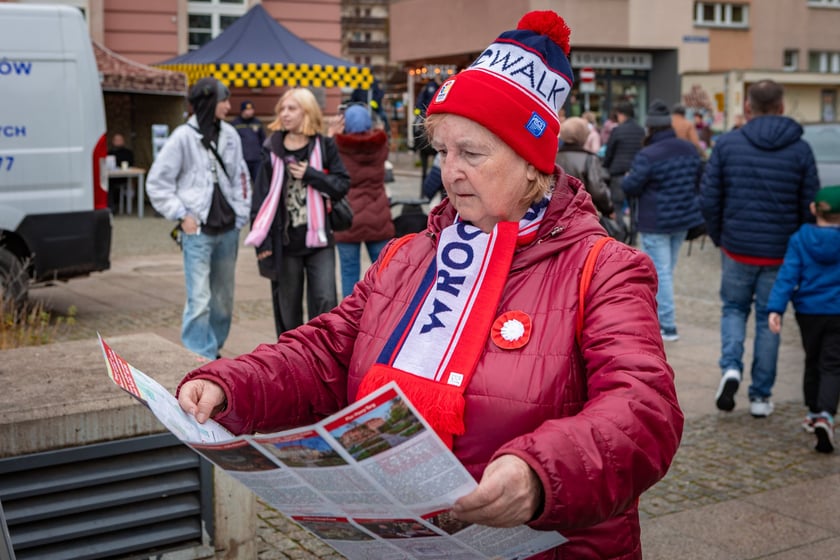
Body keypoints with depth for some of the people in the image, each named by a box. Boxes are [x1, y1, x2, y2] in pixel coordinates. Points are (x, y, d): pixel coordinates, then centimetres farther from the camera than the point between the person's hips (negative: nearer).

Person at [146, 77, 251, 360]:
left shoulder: (229, 135, 7)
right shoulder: (183, 137, -8)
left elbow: (240, 177, 15)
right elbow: (156, 182, -4)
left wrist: (241, 214, 7)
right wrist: (182, 214, -8)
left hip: (227, 230, 6)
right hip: (198, 231, -5)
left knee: (223, 298, 13)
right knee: (199, 300, -9)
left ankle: (213, 350, 26)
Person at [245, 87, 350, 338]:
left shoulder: (324, 146, 1)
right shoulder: (272, 150, 2)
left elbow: (342, 185, -1)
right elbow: (261, 197, 1)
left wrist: (310, 175, -14)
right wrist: (262, 242, -4)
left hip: (318, 240, -1)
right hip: (285, 243, 1)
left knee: (325, 302, -8)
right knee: (287, 308, 9)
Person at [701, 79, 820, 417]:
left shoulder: (727, 144, -4)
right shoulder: (800, 149, -2)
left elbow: (708, 199, -4)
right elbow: (810, 207, -2)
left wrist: (718, 237, 9)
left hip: (737, 249, 0)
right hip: (779, 253, 0)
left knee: (734, 309, 19)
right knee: (768, 320, 10)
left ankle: (731, 368, -4)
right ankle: (760, 396, 16)